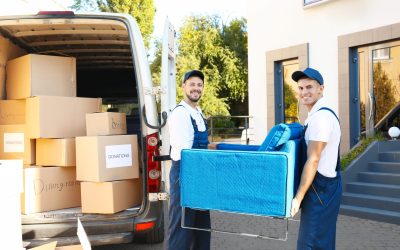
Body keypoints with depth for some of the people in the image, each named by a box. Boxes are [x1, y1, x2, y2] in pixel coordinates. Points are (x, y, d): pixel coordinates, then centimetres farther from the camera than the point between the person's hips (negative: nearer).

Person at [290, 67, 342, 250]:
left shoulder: (321, 116, -19)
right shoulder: (318, 114, 12)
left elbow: (313, 161, -22)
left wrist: (298, 197, -19)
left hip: (321, 188, -10)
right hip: (323, 186, 10)